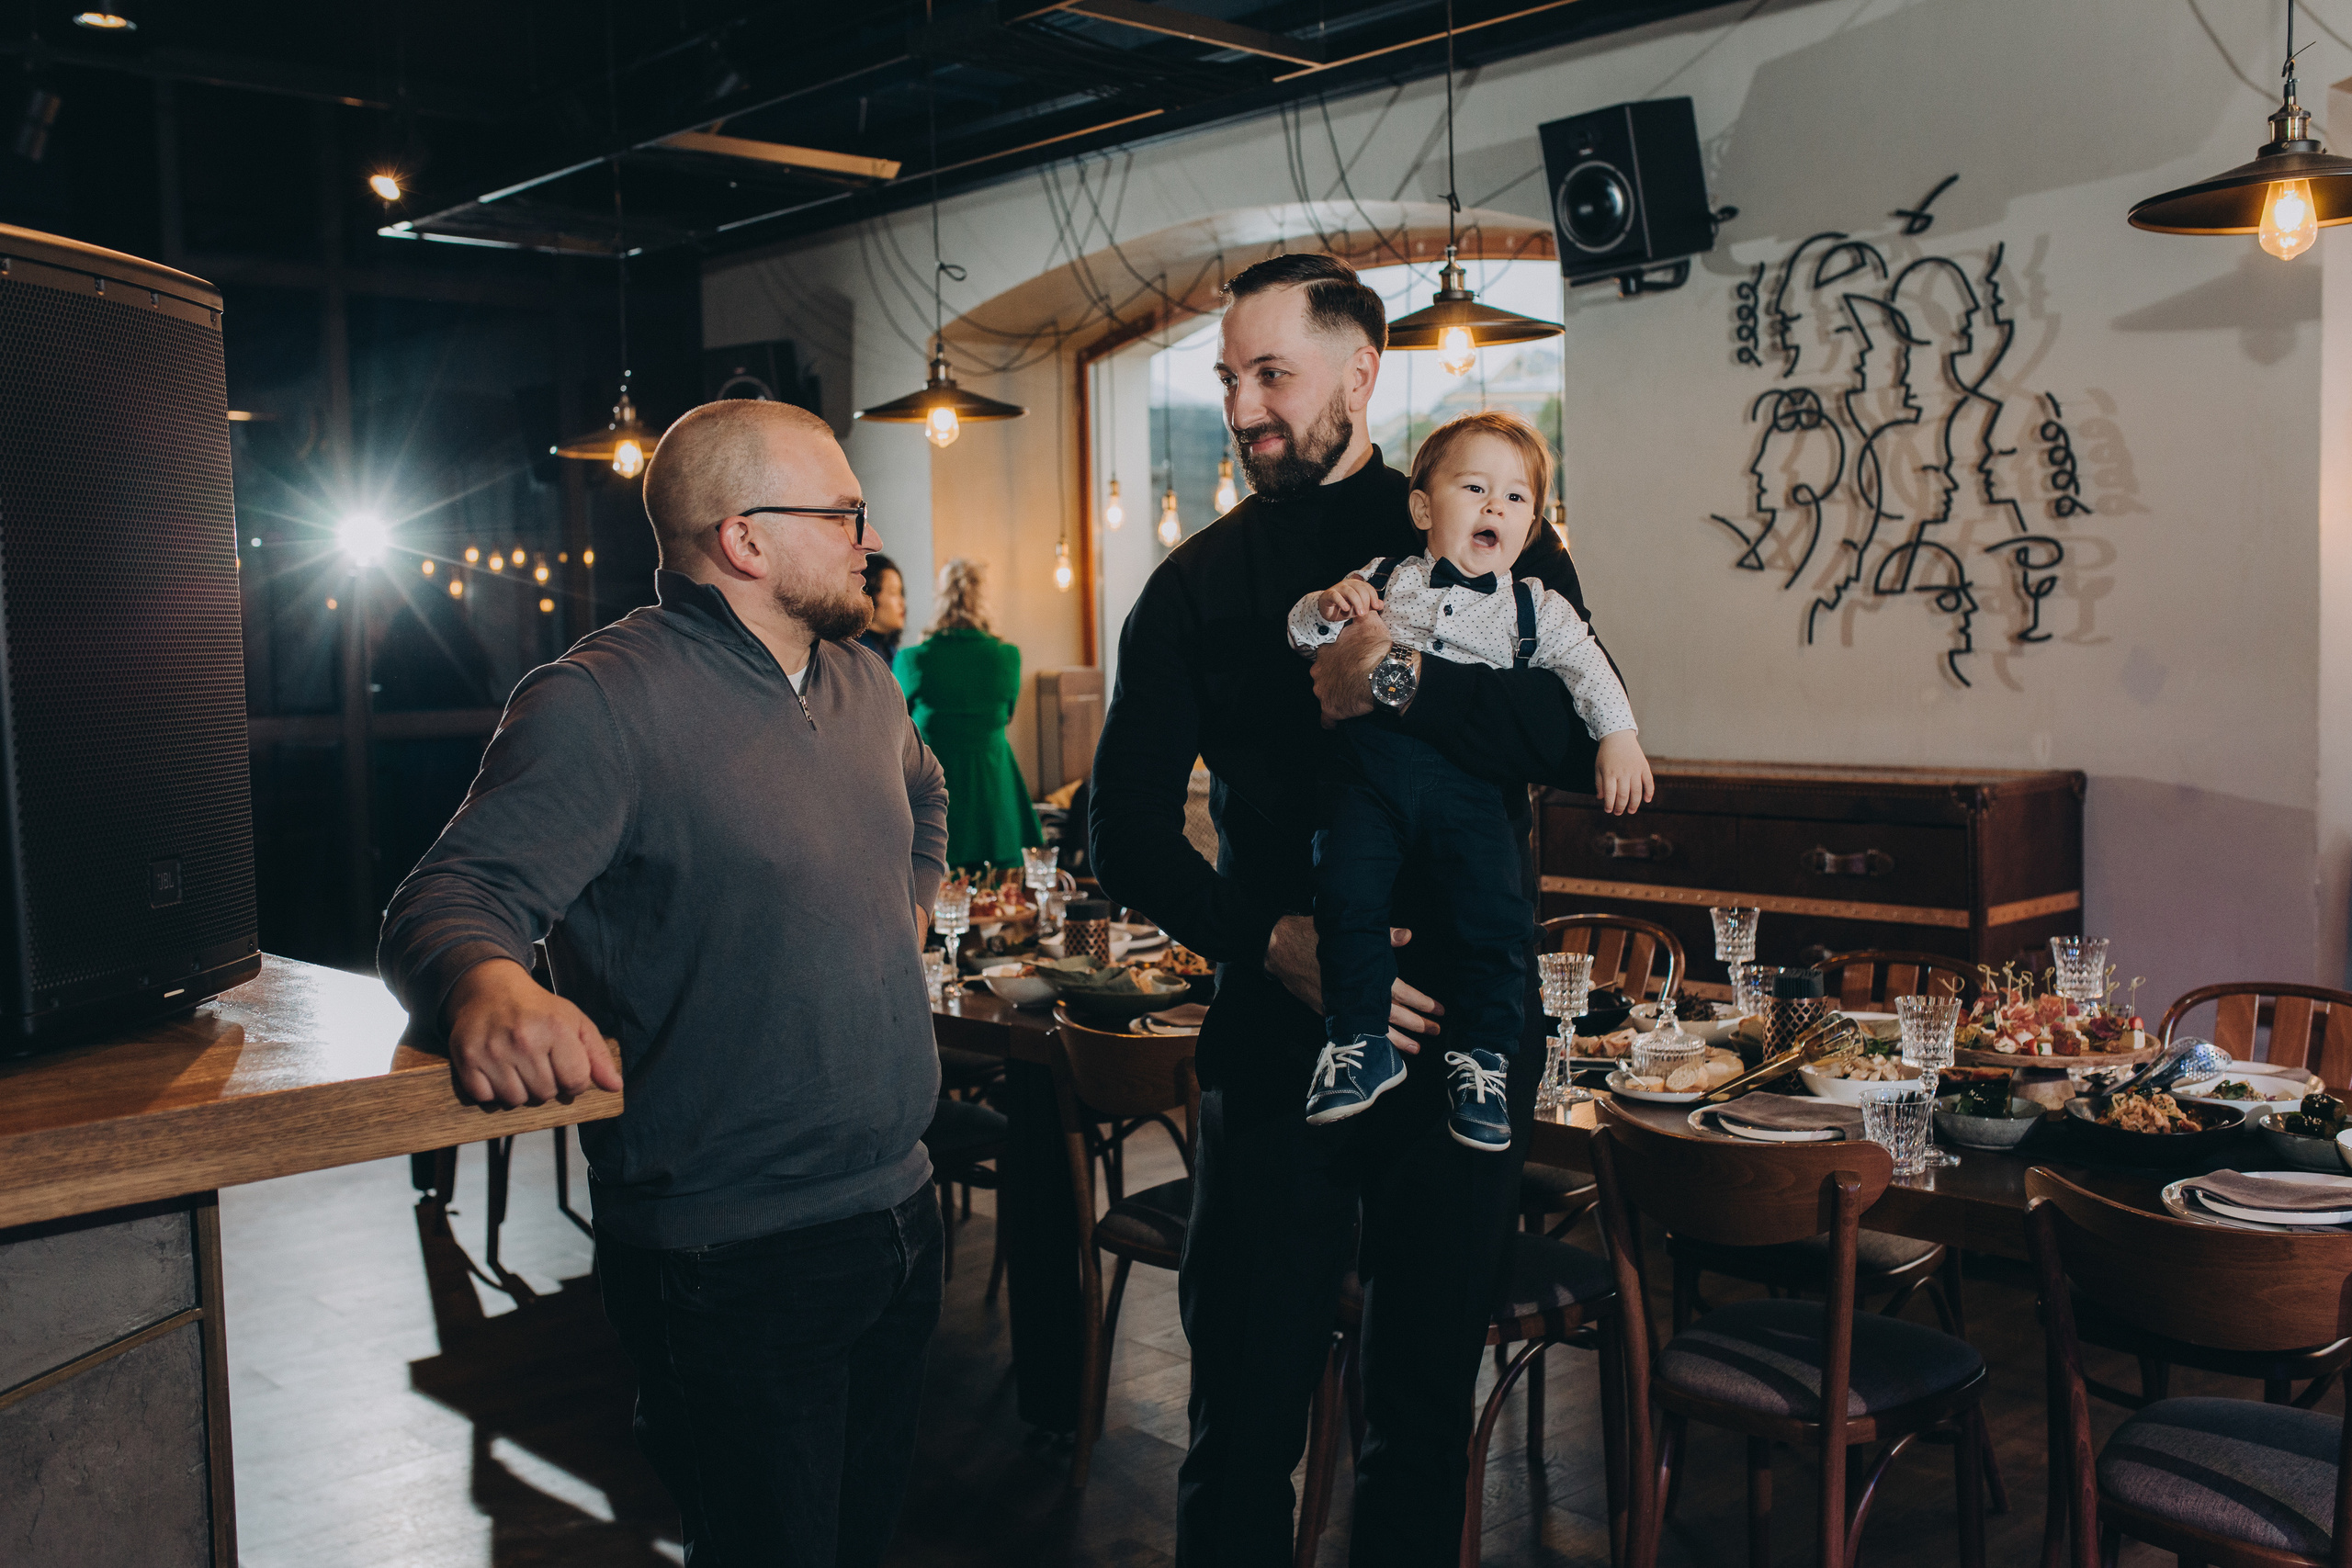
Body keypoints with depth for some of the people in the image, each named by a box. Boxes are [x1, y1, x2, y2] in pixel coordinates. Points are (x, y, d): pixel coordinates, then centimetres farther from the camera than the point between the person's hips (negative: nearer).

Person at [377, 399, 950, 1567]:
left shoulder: (863, 685, 11)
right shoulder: (600, 703, -15)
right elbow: (452, 900, -23)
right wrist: (489, 987, -44)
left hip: (900, 1213, 8)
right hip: (734, 1267, -8)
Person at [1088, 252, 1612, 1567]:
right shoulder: (1197, 584, 6)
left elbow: (1590, 739, -9)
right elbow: (1129, 829, 2)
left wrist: (1409, 683, -24)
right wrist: (1275, 942, -13)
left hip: (1464, 1040, 0)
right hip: (1275, 1044, 0)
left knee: (1428, 1408, 13)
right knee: (1246, 1418, 5)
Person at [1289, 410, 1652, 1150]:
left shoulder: (1533, 606, 15)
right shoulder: (1381, 579, 16)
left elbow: (1586, 666, 7)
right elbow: (1302, 638, 17)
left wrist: (1618, 738, -9)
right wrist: (1325, 609, -6)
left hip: (1468, 781, 0)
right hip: (1374, 765, 0)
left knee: (1499, 912, -13)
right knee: (1347, 894, -15)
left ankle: (1481, 1056, 5)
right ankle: (1361, 1045, 2)